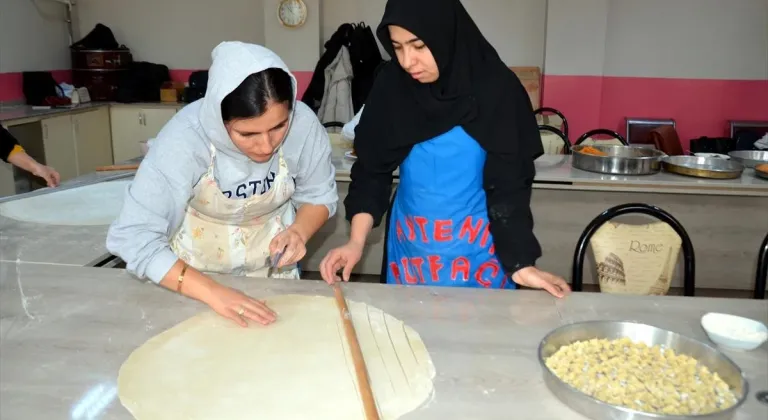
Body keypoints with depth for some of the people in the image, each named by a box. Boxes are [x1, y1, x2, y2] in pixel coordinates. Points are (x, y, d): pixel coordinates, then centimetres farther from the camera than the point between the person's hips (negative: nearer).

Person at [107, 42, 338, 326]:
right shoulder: (184, 139, -32)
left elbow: (319, 196, -8)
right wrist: (211, 291, -40)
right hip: (194, 276, -2)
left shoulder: (303, 124, -25)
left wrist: (299, 231, -27)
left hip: (273, 270, 2)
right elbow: (134, 236, -32)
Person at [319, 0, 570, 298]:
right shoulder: (391, 86, -6)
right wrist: (356, 240, -15)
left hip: (478, 249, -2)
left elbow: (508, 182, -11)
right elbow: (372, 169, -3)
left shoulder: (496, 89, -13)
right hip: (410, 245, 2)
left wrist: (520, 263, -19)